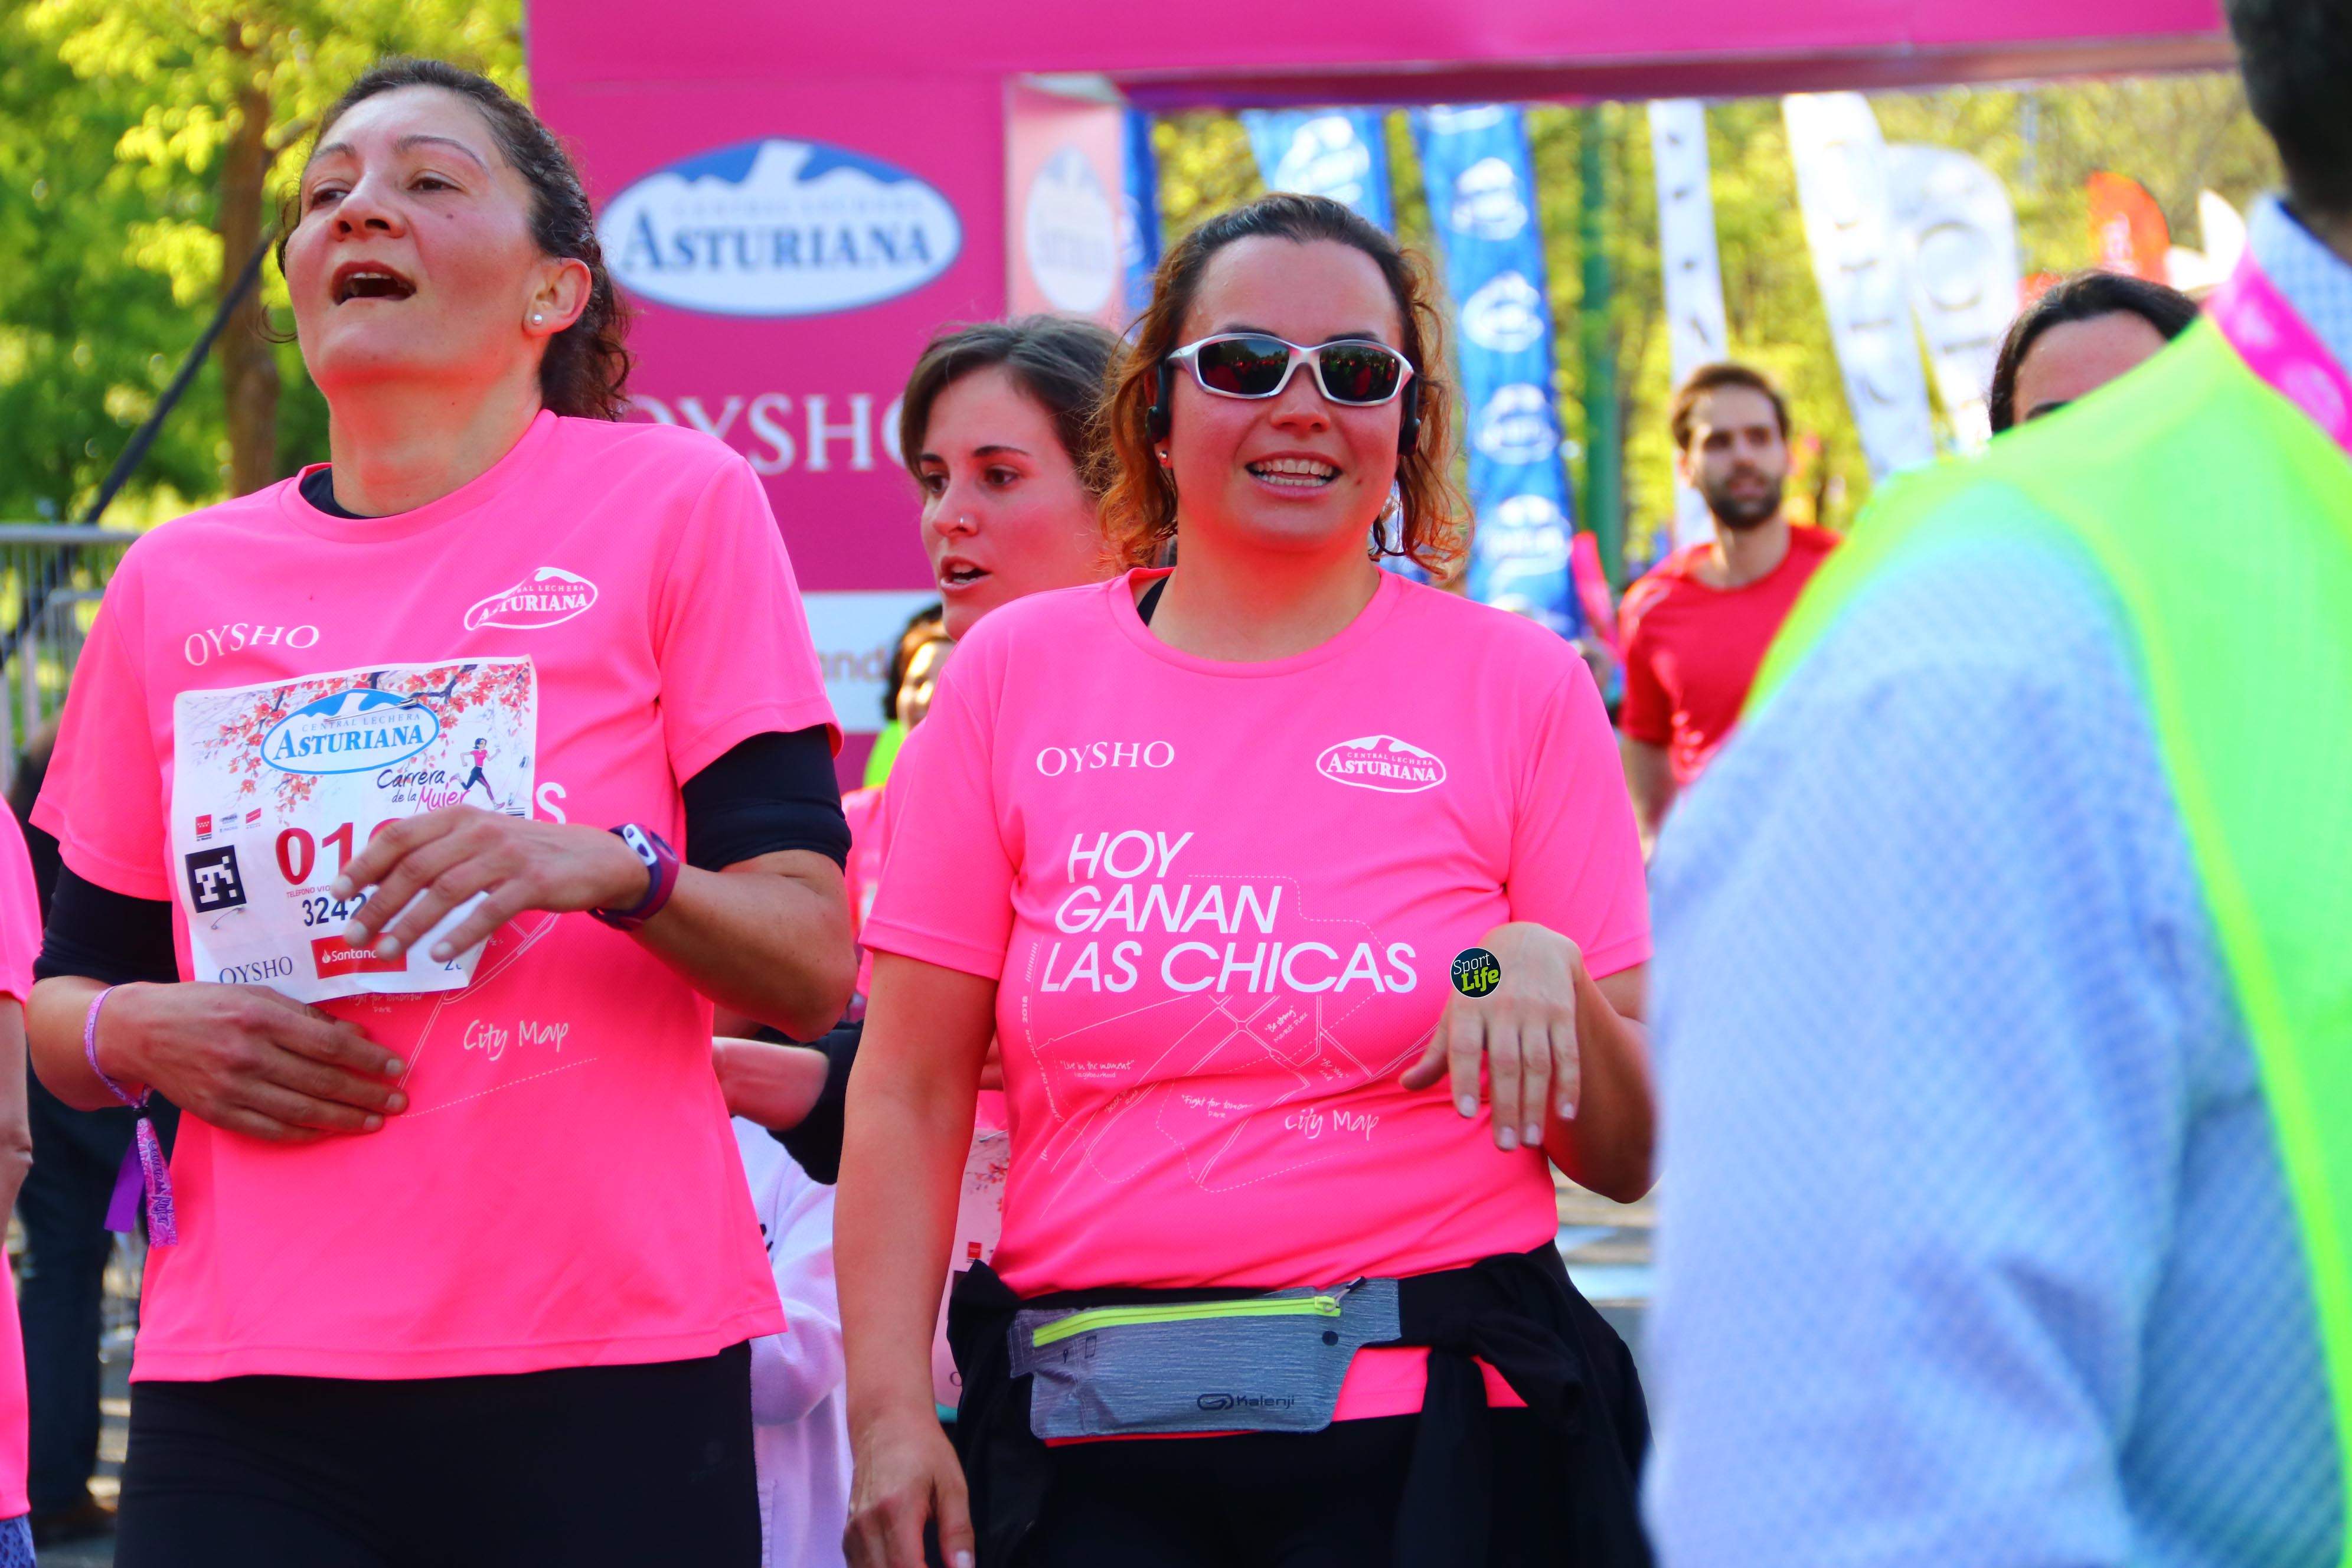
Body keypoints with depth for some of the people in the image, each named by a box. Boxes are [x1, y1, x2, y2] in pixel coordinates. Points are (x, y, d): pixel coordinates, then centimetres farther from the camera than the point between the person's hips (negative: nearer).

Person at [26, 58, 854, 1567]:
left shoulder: (674, 506, 3)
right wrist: (138, 1032, -4)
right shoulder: (179, 582, 12)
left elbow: (814, 970, -2)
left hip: (604, 1383, -2)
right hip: (249, 1400, 2)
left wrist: (608, 867, -20)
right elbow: (67, 1000, 18)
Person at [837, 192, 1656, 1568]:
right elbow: (909, 1096, 7)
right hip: (1096, 1450, 1)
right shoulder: (1019, 674, 6)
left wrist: (1547, 982, -15)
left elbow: (1632, 1156, 4)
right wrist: (891, 1410, -3)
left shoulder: (1519, 685, 4)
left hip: (1436, 1445, -1)